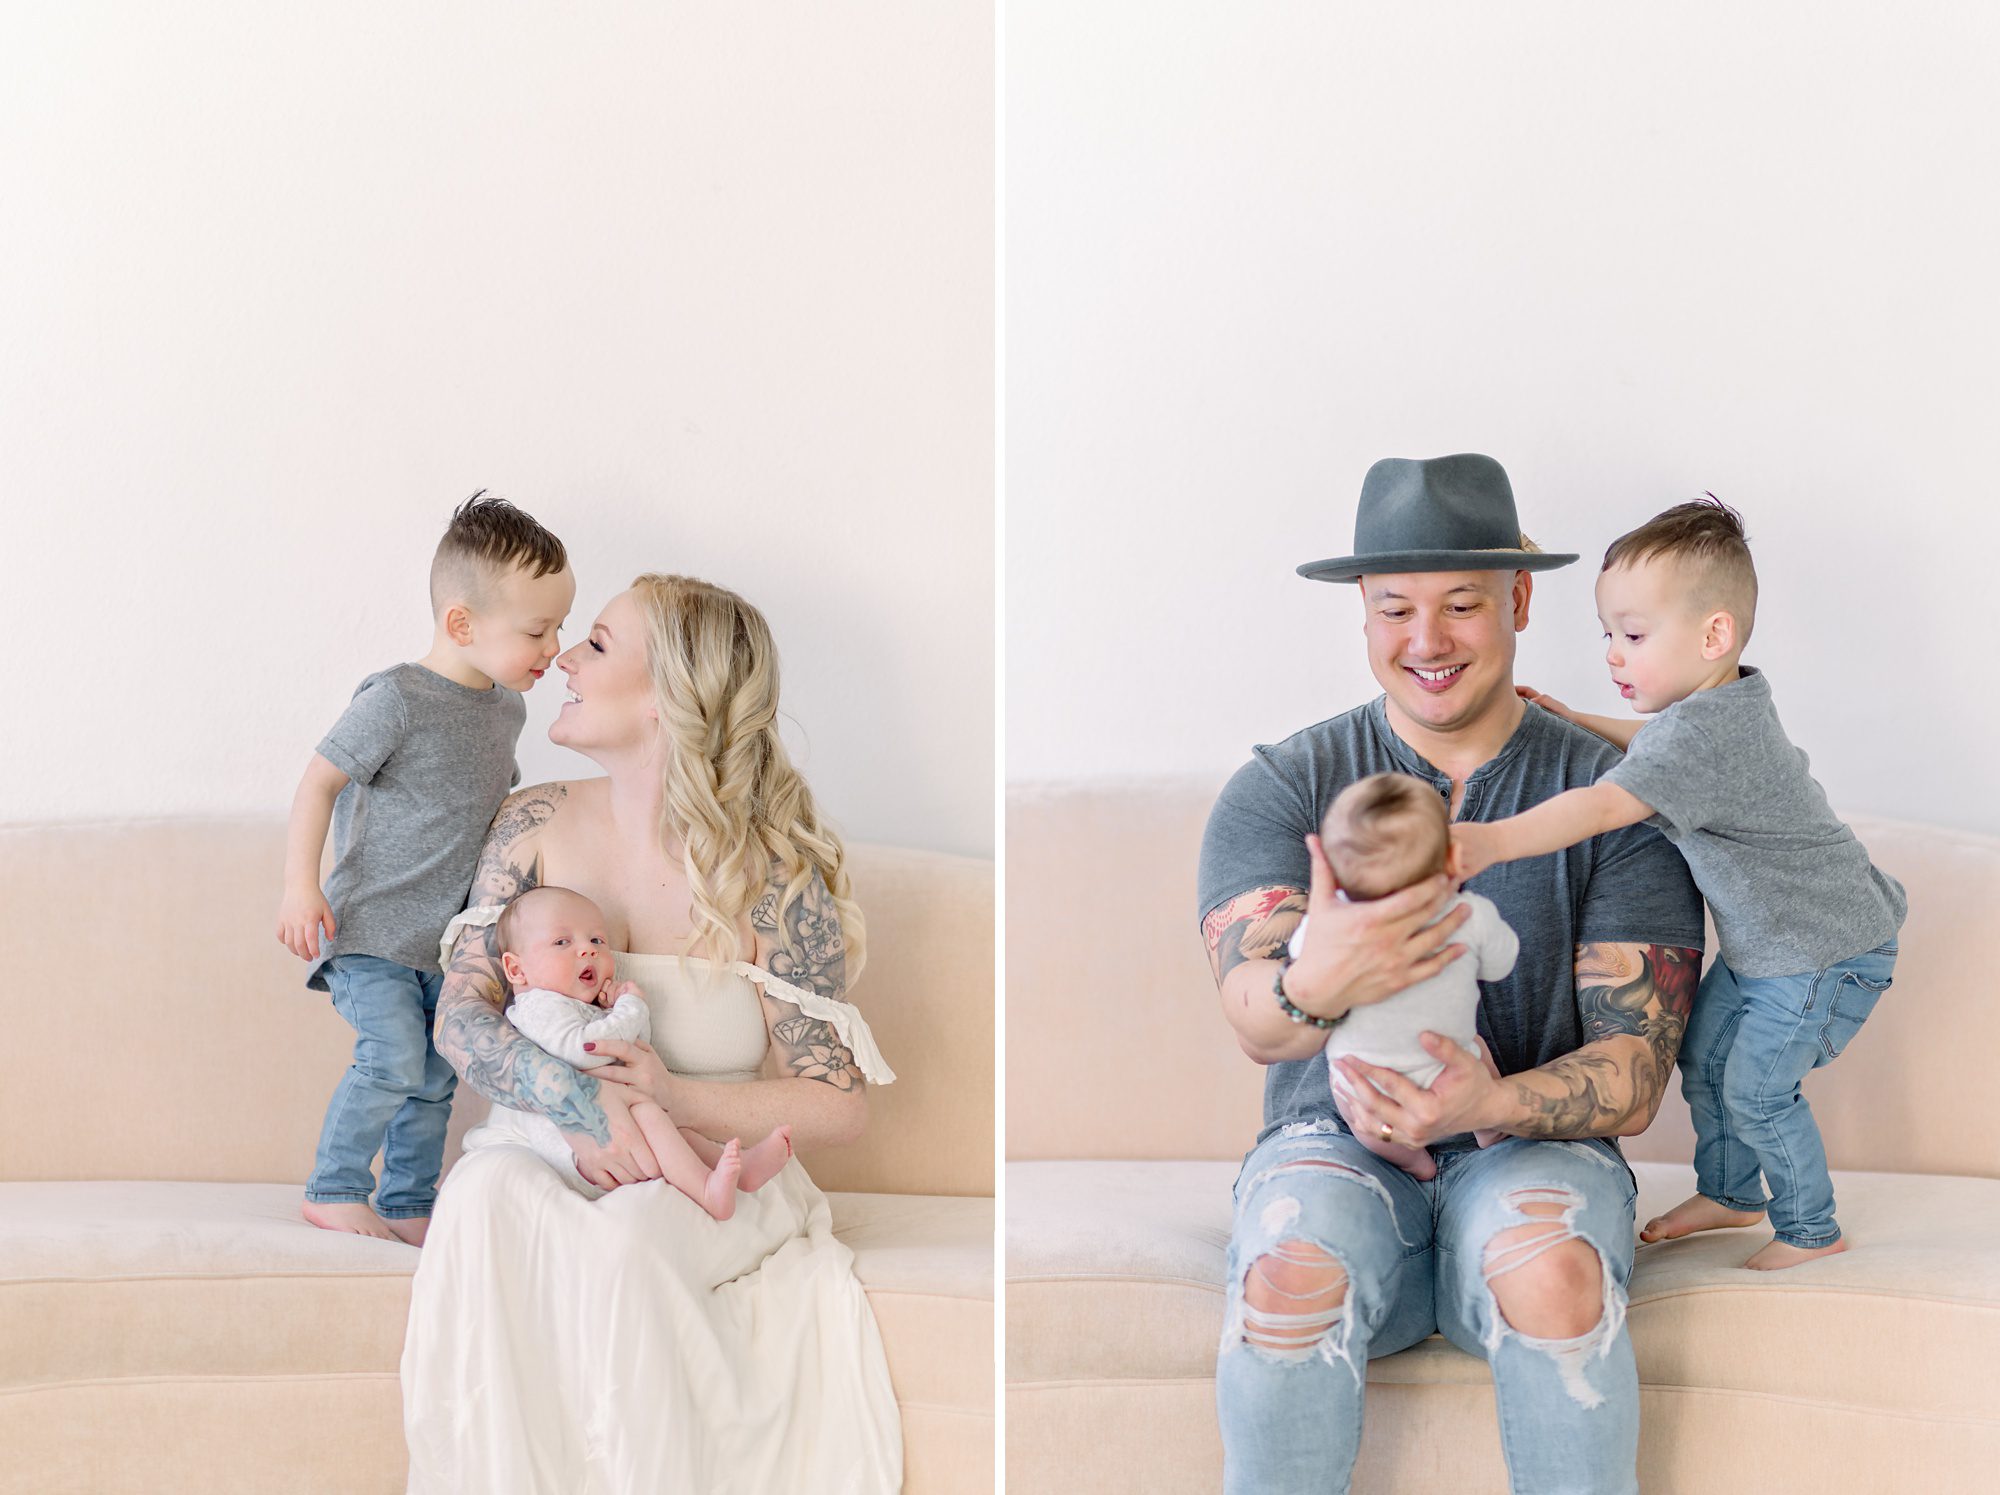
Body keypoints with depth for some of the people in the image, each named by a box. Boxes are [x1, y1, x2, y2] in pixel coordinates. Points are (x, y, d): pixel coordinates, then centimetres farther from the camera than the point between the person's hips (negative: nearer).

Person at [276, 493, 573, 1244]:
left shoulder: (505, 708, 7)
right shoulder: (396, 699, -17)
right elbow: (320, 782, -14)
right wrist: (300, 885, -19)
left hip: (448, 934, 7)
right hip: (370, 927, -7)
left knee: (436, 1075, 9)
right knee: (394, 1058, -17)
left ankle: (408, 1204, 22)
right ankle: (332, 1191, 0)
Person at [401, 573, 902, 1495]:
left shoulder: (772, 880, -10)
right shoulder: (537, 824, 2)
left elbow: (839, 1106, -7)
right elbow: (460, 1015, 0)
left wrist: (678, 1099, -24)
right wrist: (576, 1101, -21)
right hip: (547, 1153, 3)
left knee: (623, 1237, -35)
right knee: (481, 1195, -30)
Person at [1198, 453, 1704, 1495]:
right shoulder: (1281, 787, 2)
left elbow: (1633, 1075, -4)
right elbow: (1252, 1019, -13)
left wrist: (1492, 1104, -27)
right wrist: (1318, 985, -40)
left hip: (1532, 1148, 0)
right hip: (1333, 1142, 0)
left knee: (1552, 1269, -34)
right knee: (1289, 1273, -34)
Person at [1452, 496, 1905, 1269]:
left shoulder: (1707, 733, -33)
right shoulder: (1717, 707, 0)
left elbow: (1606, 807, -46)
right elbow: (1658, 747, 25)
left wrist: (1490, 841, -55)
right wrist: (1580, 726, 16)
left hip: (1826, 950, -10)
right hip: (1758, 941, 10)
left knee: (1756, 1086, -3)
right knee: (1704, 1059, 16)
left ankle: (1810, 1229, 16)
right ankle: (1730, 1192, 36)